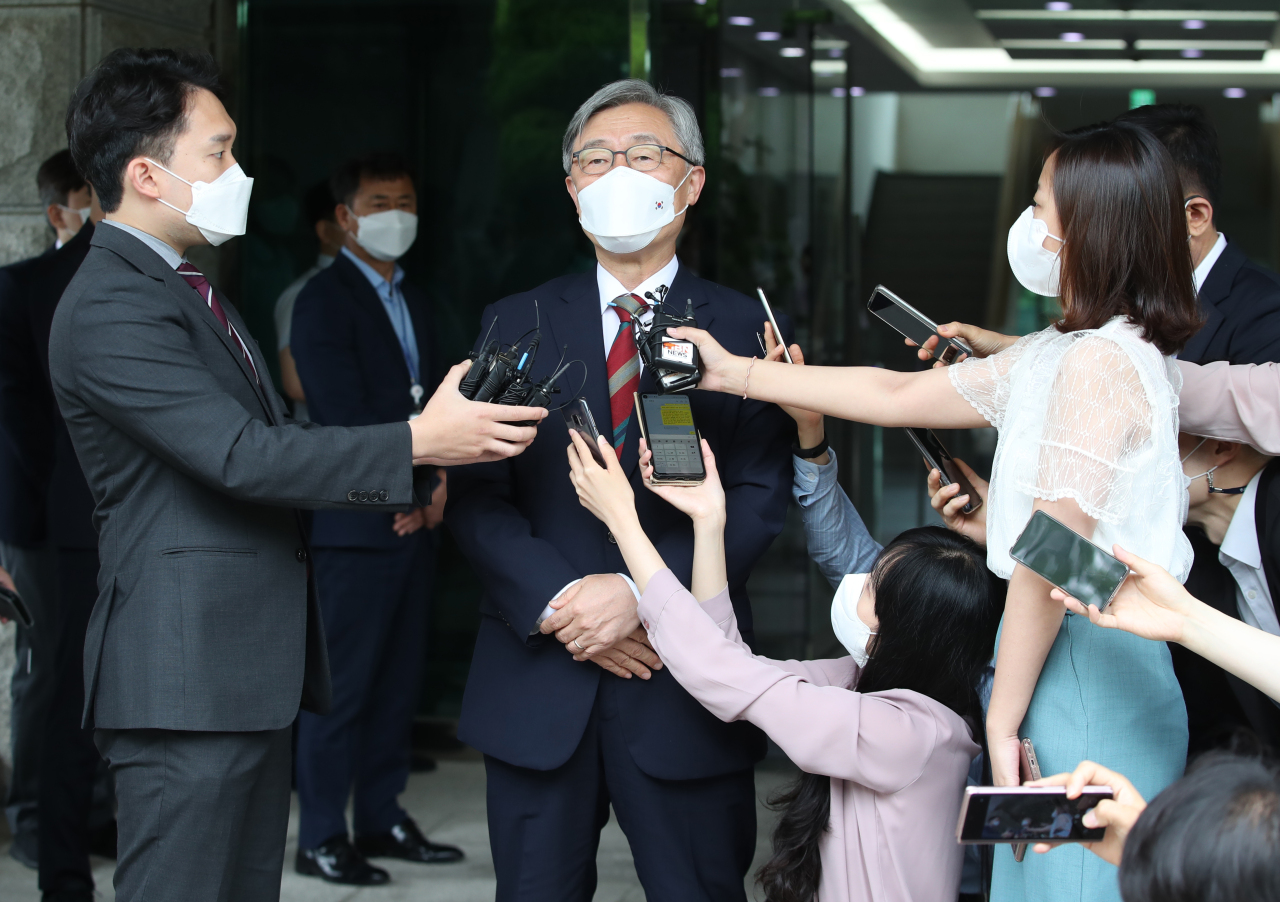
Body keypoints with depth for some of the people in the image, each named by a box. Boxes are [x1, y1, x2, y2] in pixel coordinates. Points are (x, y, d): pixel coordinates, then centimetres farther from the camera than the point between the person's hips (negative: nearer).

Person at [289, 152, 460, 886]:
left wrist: (436, 482, 0)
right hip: (355, 523, -7)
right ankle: (321, 838, 0)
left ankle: (381, 819, 17)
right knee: (342, 683, -5)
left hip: (414, 520, 8)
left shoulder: (416, 303, 18)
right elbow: (344, 414, -14)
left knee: (399, 679, 10)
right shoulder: (324, 301, -7)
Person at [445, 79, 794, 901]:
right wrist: (558, 602, -14)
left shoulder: (745, 330, 4)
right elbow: (475, 495, 1)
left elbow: (761, 499, -6)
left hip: (685, 680, -1)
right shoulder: (516, 326, 9)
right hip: (537, 689, 1)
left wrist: (642, 592, -18)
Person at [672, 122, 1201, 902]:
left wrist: (1003, 721, -15)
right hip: (1068, 658, 10)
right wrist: (732, 372, 21)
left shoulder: (1100, 362, -17)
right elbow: (896, 396, 20)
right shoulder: (1053, 355, 15)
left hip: (1087, 678, -10)